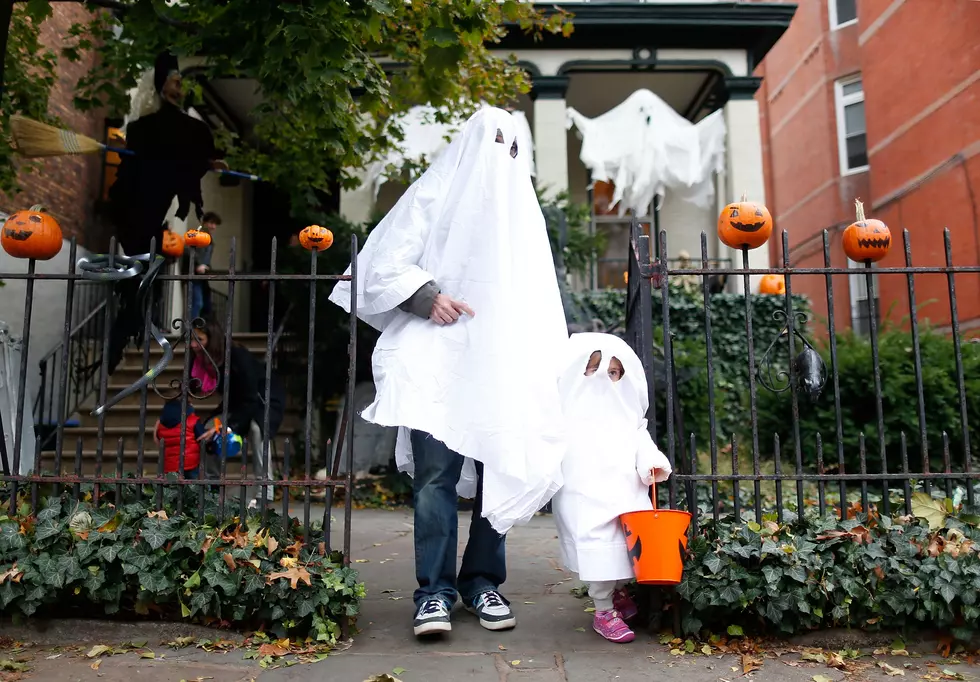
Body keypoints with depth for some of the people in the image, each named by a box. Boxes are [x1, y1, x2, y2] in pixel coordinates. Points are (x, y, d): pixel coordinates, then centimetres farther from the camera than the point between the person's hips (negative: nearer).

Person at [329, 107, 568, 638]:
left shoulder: (522, 208, 24)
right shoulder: (434, 195, 10)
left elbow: (538, 295, 22)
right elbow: (386, 265, 3)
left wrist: (548, 364, 11)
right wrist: (427, 297, -13)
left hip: (503, 360, 4)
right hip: (437, 355, -4)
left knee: (500, 470, 0)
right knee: (436, 470, -10)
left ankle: (481, 581, 14)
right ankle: (435, 589, 1)